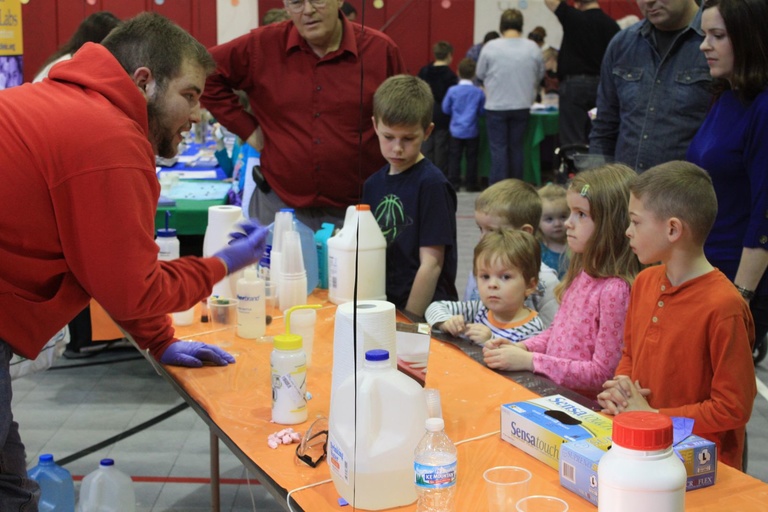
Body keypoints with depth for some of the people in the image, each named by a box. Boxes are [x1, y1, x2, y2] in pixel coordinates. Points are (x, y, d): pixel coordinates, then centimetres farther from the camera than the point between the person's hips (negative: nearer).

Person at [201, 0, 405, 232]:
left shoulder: (381, 50, -3)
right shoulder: (262, 46, -3)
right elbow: (205, 74, 5)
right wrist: (247, 129, -1)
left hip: (359, 210, 0)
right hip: (278, 206, 1)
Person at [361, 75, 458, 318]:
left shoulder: (432, 184, -7)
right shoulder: (374, 184, 11)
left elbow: (431, 264, -9)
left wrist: (409, 320, -11)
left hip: (426, 314, -5)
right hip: (382, 306, 5)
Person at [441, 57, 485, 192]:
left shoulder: (452, 90, -8)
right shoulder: (479, 92, -8)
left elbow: (445, 108, 0)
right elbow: (482, 111, -1)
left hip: (456, 129, 0)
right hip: (472, 130, 0)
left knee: (454, 157, 8)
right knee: (471, 157, 7)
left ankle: (454, 182, 8)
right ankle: (471, 183, 11)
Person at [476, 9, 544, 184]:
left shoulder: (490, 47, -9)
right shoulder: (532, 48, -4)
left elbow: (480, 74, 2)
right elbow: (540, 75, 8)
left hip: (496, 105, -2)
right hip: (522, 105, 2)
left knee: (498, 148, 3)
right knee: (516, 147, 12)